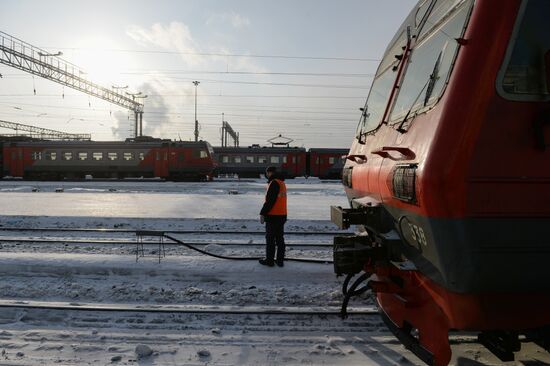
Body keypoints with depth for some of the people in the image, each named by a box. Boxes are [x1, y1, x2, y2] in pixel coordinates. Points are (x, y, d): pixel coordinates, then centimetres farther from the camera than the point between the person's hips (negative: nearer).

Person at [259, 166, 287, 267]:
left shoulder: (274, 183, -16)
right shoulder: (282, 183, 14)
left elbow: (269, 201, -21)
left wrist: (262, 213, -16)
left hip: (273, 216, -9)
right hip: (282, 216, 9)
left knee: (270, 238, 2)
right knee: (280, 238, 11)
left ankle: (269, 260, 9)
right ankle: (280, 260, 16)